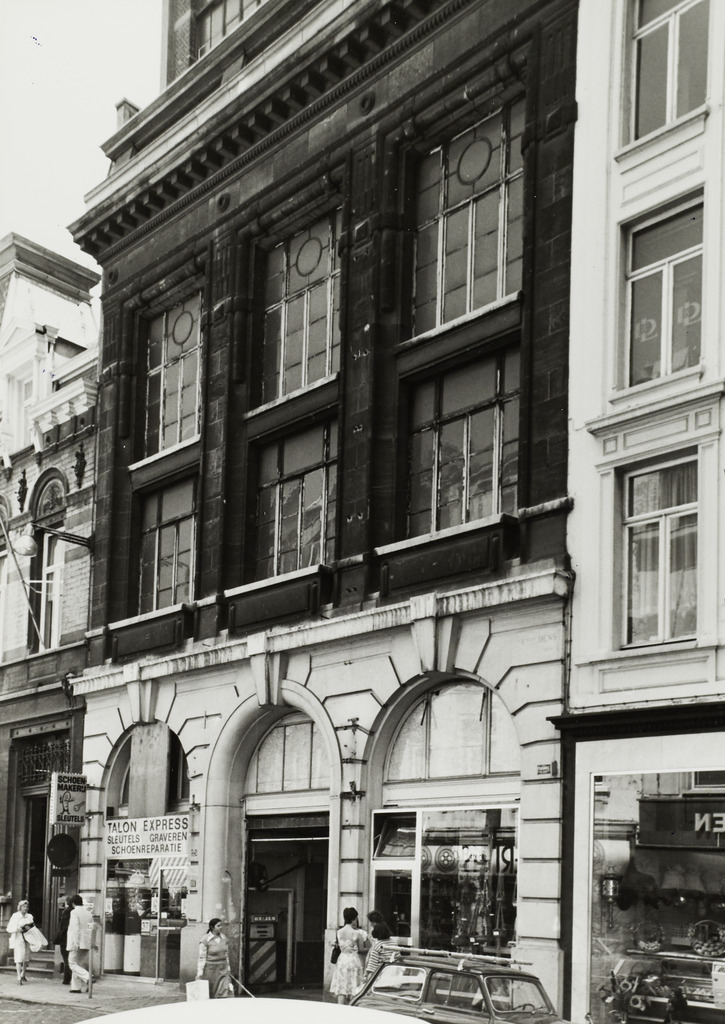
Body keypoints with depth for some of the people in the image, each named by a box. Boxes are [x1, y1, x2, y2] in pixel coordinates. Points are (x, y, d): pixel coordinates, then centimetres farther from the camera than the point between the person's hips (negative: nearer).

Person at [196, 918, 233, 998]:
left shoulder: (223, 938, 7)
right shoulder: (205, 940, -10)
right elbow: (202, 958, -11)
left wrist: (228, 969, 17)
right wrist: (199, 974, -14)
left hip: (223, 970, 4)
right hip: (211, 970, -4)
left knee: (225, 994, -7)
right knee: (210, 995, 6)